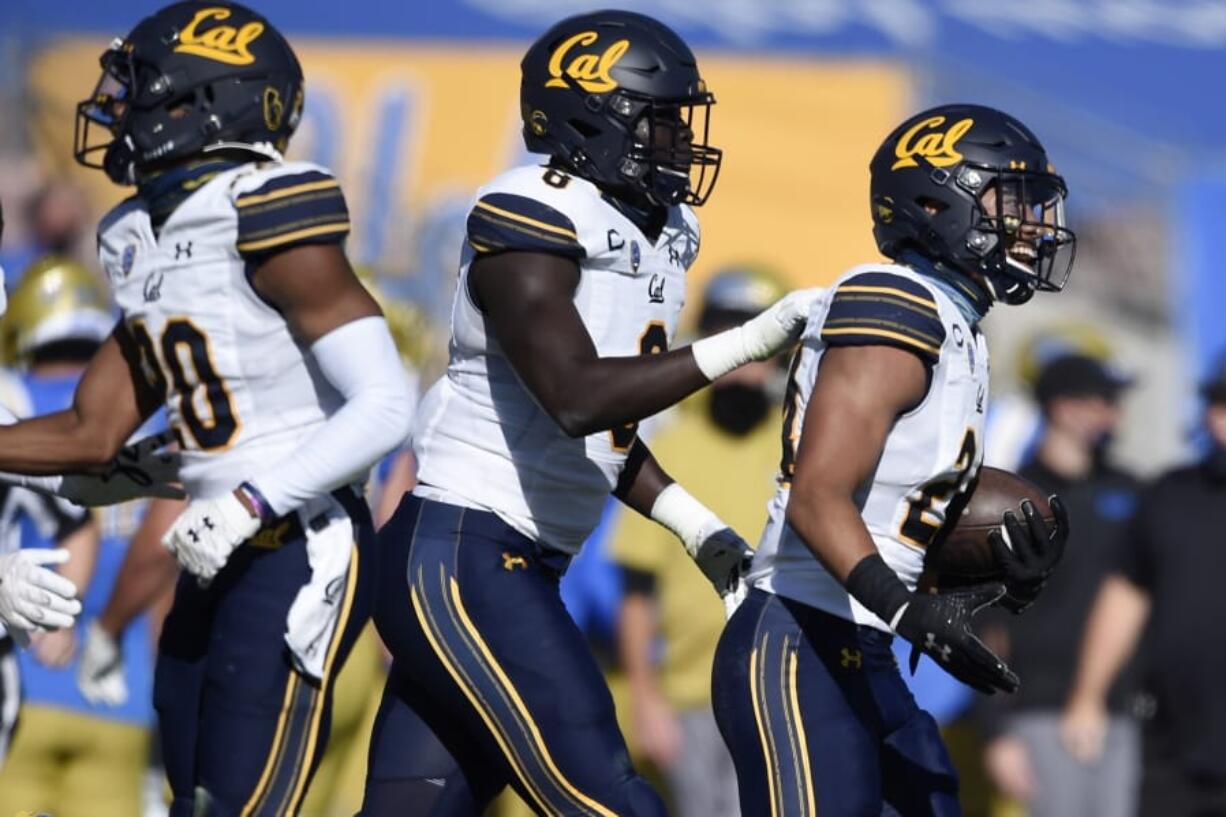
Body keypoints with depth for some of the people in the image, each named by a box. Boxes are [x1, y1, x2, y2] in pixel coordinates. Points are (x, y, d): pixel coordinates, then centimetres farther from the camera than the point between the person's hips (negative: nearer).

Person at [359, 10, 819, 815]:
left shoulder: (658, 232, 13)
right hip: (457, 558, -10)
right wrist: (748, 343, -26)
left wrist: (700, 529, 12)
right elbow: (577, 398, -28)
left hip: (514, 566, 10)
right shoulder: (531, 222, -15)